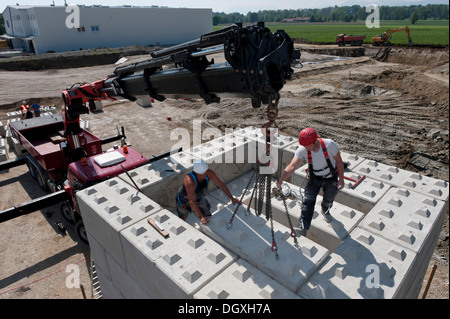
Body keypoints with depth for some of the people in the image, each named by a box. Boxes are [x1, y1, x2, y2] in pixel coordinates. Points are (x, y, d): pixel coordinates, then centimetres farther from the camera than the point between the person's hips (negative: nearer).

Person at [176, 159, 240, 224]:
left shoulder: (209, 173, -28)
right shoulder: (190, 182, -44)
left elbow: (221, 185, -15)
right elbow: (191, 202, -38)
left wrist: (232, 198, -10)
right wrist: (201, 217, -35)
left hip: (198, 197, 5)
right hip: (184, 199, -4)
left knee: (206, 217, 3)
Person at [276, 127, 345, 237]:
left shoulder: (330, 144, -29)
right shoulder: (302, 150, -26)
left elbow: (338, 160, -14)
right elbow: (292, 166, -36)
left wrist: (341, 178, -10)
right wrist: (281, 179, -52)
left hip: (331, 178, 0)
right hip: (314, 178, 0)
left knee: (328, 200, 21)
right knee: (308, 201, -16)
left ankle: (325, 211, 56)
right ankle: (303, 228, -16)